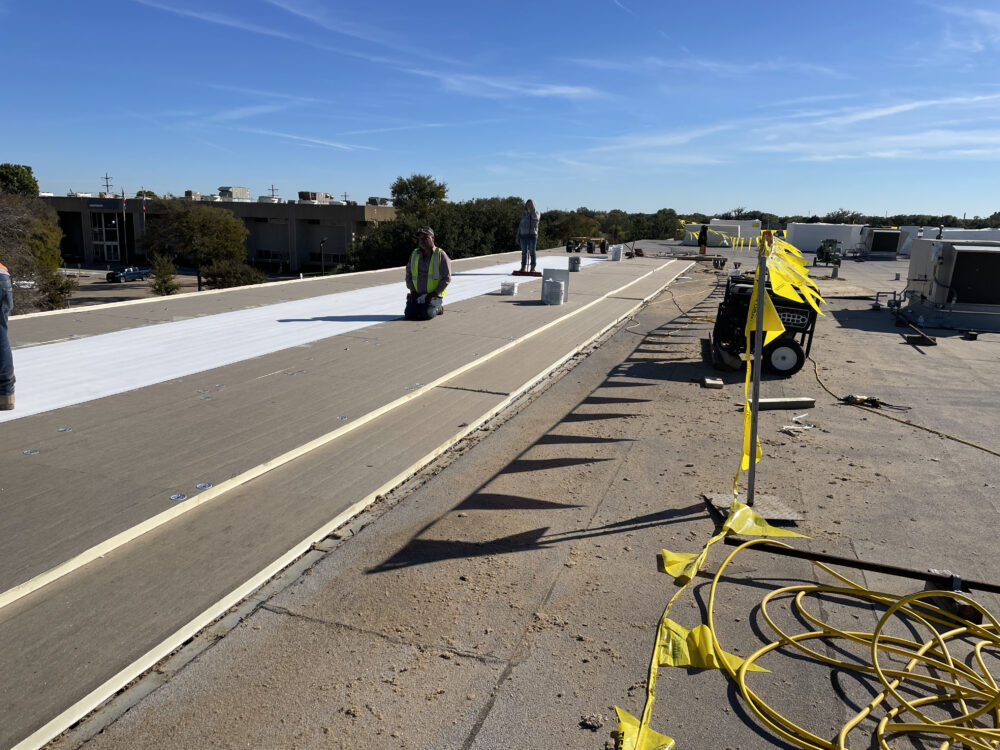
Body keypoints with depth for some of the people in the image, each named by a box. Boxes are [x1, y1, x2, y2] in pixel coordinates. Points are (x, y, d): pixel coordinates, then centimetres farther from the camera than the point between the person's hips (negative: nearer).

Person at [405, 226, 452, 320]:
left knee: (426, 315, -24)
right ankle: (421, 307, 18)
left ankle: (438, 308, 9)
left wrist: (434, 294, -15)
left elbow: (446, 278, -9)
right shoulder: (414, 254, 8)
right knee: (409, 314, -13)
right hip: (417, 294, 4)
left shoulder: (441, 255, -6)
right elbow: (408, 274, 14)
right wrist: (413, 291, 0)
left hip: (434, 295, -4)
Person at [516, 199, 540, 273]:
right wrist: (518, 236, 9)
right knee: (524, 252, 4)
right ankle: (523, 267, 8)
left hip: (532, 235, -4)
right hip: (523, 236, 4)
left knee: (532, 252, -3)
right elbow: (520, 226, 16)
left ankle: (533, 268, 1)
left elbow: (534, 217, -22)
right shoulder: (524, 215, 16)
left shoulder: (537, 213, 4)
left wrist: (532, 207, -15)